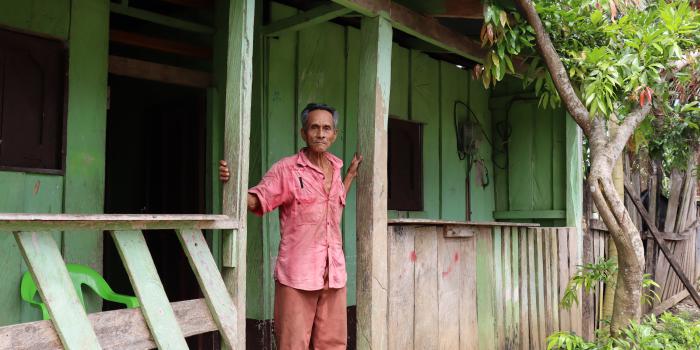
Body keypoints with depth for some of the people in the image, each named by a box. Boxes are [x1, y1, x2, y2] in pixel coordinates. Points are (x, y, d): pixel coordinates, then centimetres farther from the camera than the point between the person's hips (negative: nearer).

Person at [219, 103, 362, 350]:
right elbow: (255, 201, -9)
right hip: (297, 273, -5)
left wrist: (351, 174, 25)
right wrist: (230, 181, -26)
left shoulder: (335, 169, 13)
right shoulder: (286, 169, -5)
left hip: (333, 273, 6)